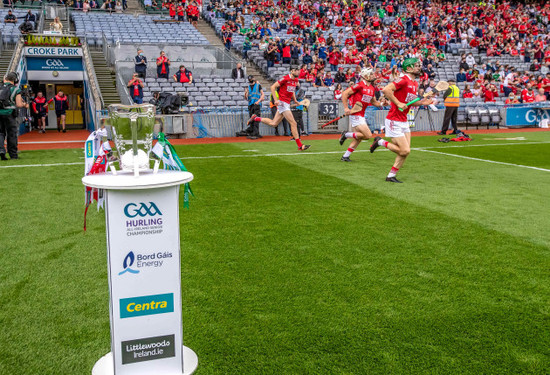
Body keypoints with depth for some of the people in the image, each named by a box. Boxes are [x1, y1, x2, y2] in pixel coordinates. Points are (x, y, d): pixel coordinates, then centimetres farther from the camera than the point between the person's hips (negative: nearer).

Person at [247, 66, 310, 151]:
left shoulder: (295, 80, 11)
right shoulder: (285, 79, -14)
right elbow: (273, 87, -12)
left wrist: (295, 100, 14)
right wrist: (276, 100, -20)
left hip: (287, 104, 9)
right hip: (282, 103, -9)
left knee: (273, 123, 13)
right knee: (293, 123, -10)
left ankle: (256, 118, 28)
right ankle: (300, 146, -6)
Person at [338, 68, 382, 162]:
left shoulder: (372, 88, 13)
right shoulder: (360, 85, -13)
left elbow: (374, 102, 24)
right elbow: (345, 94, -13)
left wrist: (381, 104, 4)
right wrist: (346, 108, -17)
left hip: (361, 116, 9)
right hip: (356, 116, -9)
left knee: (358, 138, 12)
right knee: (368, 135, -14)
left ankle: (345, 156, 20)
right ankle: (346, 134, -1)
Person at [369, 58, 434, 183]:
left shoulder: (415, 84, 13)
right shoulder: (403, 80, -15)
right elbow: (386, 90, -26)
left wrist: (421, 102, 5)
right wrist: (398, 103, -23)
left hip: (404, 121, 9)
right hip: (394, 121, -9)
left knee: (405, 151, 7)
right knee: (405, 151, -10)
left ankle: (391, 176, 16)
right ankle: (380, 142, 8)